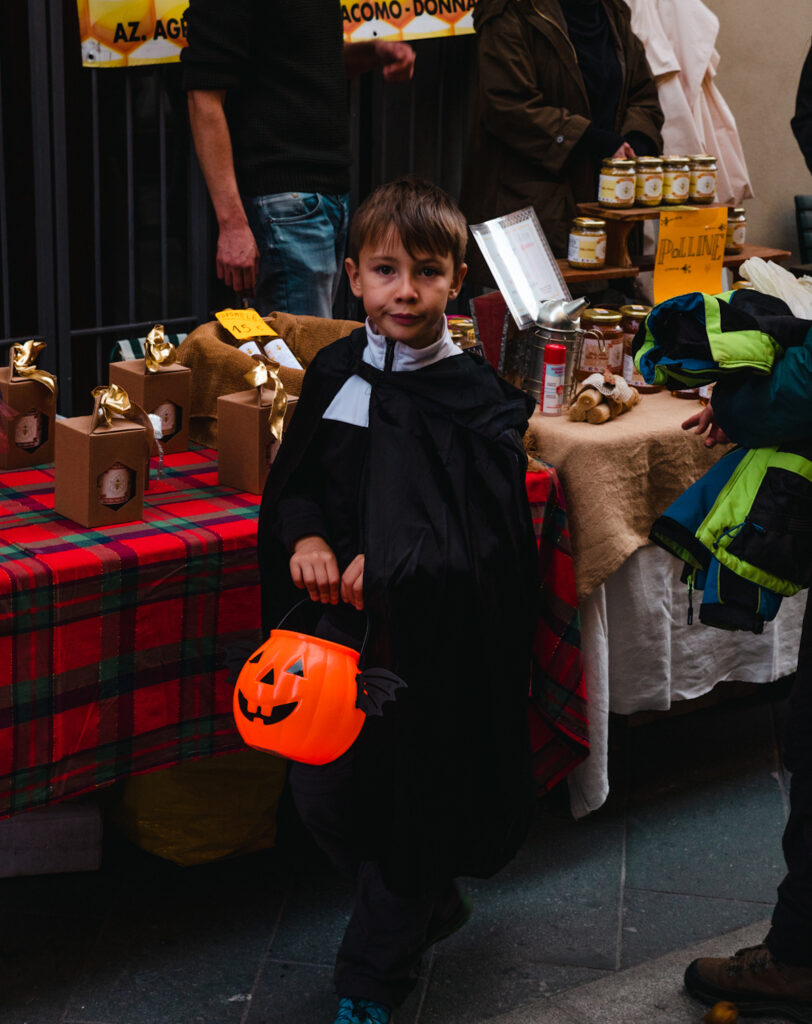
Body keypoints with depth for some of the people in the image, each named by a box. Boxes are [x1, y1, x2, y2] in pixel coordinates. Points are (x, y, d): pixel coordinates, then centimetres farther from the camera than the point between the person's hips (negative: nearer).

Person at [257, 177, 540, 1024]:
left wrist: (393, 564, -28)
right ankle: (429, 906, 38)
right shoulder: (334, 374, 1)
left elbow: (488, 534, -16)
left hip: (434, 636, -4)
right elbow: (292, 481, 9)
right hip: (343, 618, 5)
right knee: (321, 794, 11)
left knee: (412, 795, 6)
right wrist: (306, 540, -12)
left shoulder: (476, 399, -11)